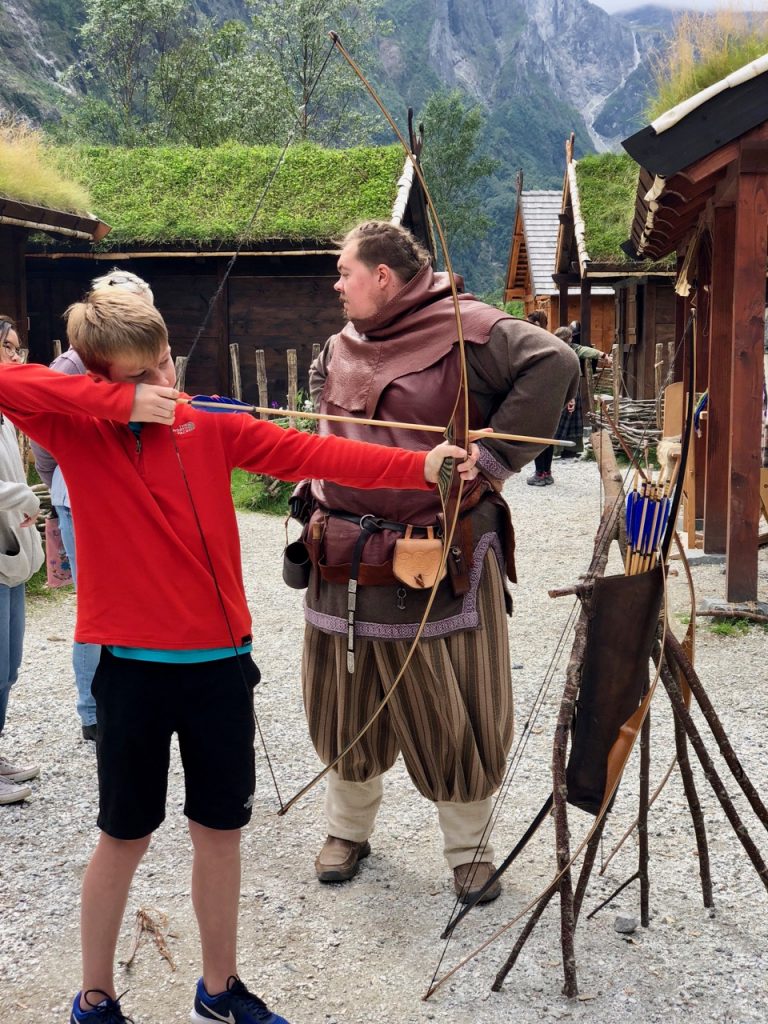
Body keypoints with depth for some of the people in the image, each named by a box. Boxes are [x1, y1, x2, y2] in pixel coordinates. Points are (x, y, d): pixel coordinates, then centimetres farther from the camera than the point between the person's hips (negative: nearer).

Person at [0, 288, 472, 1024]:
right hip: (133, 666, -3)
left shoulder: (212, 427, 1)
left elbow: (311, 455, -9)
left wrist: (420, 466, -20)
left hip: (220, 662, 3)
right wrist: (122, 402, -24)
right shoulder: (77, 431, -4)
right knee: (125, 837, 11)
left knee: (220, 829, 15)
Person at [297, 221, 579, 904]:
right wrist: (316, 492, 10)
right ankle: (348, 830, 38)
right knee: (347, 707, 15)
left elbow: (554, 366, -20)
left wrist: (491, 456, -20)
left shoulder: (466, 329, -10)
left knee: (455, 717, 5)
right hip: (347, 565, 6)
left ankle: (468, 848, 27)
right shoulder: (341, 348, 12)